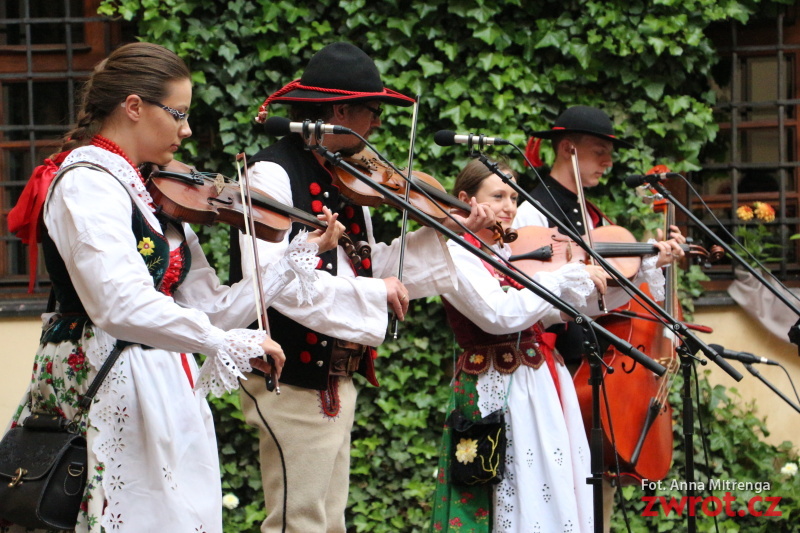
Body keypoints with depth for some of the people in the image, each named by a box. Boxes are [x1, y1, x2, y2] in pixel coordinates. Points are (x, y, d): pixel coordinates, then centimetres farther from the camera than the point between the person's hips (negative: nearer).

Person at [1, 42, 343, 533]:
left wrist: (301, 255, 11)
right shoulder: (88, 184, -12)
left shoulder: (157, 196, 15)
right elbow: (119, 305, -26)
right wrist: (229, 343, -24)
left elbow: (210, 308, 12)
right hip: (113, 396, -9)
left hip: (166, 396, 9)